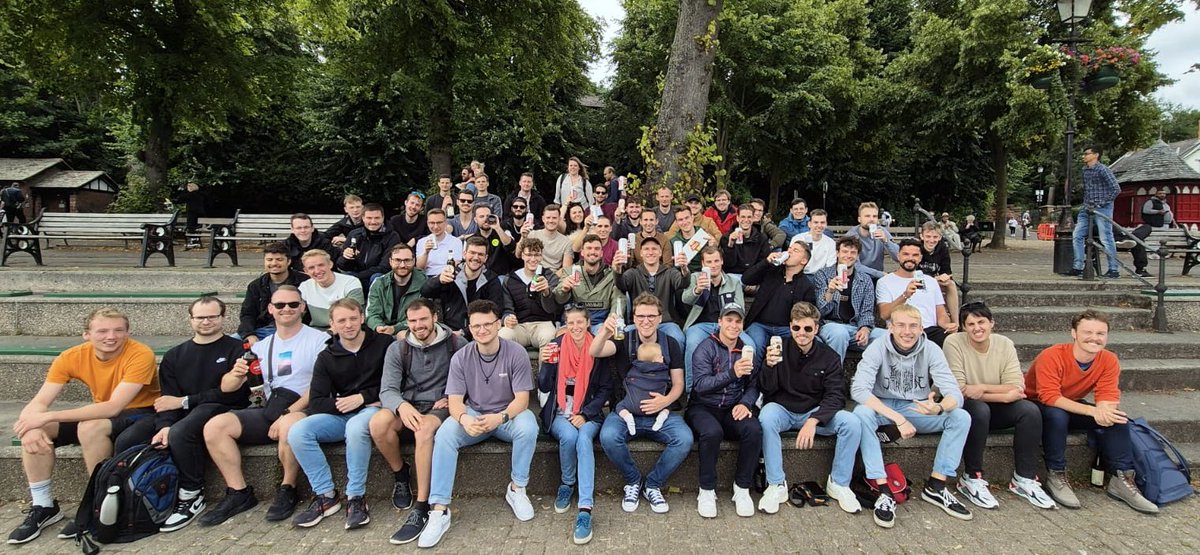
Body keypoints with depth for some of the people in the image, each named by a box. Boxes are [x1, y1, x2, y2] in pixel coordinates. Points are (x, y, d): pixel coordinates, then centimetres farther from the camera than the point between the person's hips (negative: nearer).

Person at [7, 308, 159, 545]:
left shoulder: (140, 355, -24)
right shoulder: (71, 357, -7)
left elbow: (113, 407, -30)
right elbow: (38, 403, -10)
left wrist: (49, 416, -30)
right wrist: (34, 424, -33)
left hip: (143, 415, -6)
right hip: (102, 416, 6)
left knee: (89, 428, -33)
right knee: (33, 430, -12)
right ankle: (43, 506, 3)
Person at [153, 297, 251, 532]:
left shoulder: (236, 349, 3)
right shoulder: (174, 356, 19)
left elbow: (232, 393, -8)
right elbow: (168, 399, 7)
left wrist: (184, 401, -5)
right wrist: (164, 426, -13)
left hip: (225, 413, -4)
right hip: (187, 419, 5)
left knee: (180, 433, -31)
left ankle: (191, 497, -14)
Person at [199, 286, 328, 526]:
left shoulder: (318, 339, 0)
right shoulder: (262, 346, 17)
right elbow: (226, 387, 12)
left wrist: (287, 414, -16)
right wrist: (237, 374, -11)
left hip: (305, 409, -6)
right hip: (269, 410, 6)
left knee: (289, 425, -37)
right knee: (214, 427, -12)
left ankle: (287, 489, -12)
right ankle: (239, 493, -2)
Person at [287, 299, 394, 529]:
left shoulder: (383, 343, 0)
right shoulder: (326, 358, 10)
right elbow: (315, 404, 3)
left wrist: (363, 397, -11)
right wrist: (340, 404, -13)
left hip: (372, 409, -4)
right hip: (340, 414, 5)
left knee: (356, 427, -37)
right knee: (297, 432, -21)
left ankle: (356, 498, -21)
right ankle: (325, 495, -8)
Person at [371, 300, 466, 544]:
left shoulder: (456, 344, 1)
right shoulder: (397, 349, 7)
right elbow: (387, 390, -4)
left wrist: (454, 398, -12)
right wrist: (402, 406, -26)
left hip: (441, 408, -3)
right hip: (408, 408, 3)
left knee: (424, 429, -37)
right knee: (378, 422, -30)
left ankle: (422, 508, -29)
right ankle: (400, 474, -1)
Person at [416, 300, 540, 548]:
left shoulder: (516, 353, -13)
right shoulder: (461, 357, -7)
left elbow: (522, 399, -15)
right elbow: (455, 400, -10)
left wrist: (500, 417, -36)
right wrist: (464, 419, -35)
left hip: (508, 414, -1)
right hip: (473, 415, 2)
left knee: (528, 428, -34)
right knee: (444, 434, -28)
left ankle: (517, 489, -10)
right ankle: (439, 509, -23)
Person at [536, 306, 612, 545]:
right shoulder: (556, 347, -2)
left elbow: (606, 389, 1)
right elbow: (544, 388, -2)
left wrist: (585, 414, -12)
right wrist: (545, 363, -21)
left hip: (589, 414, 0)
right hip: (560, 413, 1)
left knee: (584, 438, -31)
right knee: (569, 436, -31)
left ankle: (585, 509, -32)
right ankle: (567, 484, -1)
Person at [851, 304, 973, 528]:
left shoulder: (931, 350, -10)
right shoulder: (878, 348, -17)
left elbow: (955, 394, -16)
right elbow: (858, 389, -27)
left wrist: (939, 408, -41)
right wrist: (898, 419, -33)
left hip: (918, 409, 3)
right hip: (883, 408, -3)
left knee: (961, 417, -20)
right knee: (861, 414, -34)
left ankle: (935, 486, -6)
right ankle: (884, 491, -27)